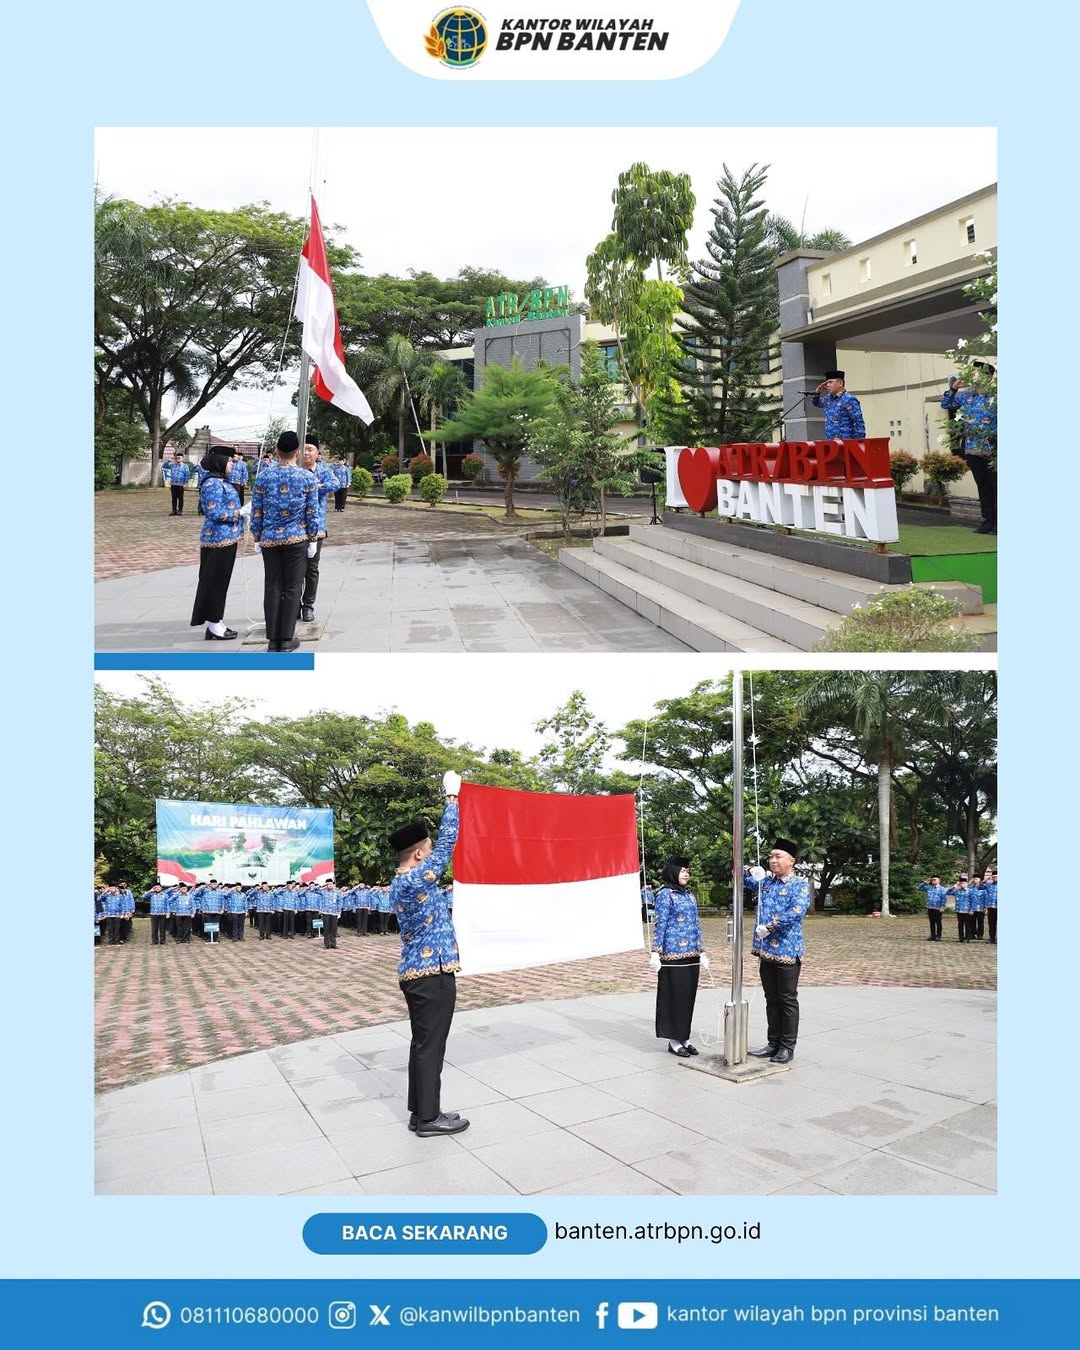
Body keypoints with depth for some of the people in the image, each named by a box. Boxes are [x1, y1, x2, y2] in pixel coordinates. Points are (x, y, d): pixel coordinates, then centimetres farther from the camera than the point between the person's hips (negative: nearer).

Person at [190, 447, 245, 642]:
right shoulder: (213, 484, -17)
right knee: (215, 582, -3)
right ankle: (214, 628, 4)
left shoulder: (220, 481, 14)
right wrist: (241, 512, -16)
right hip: (218, 539, -10)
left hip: (226, 538, 10)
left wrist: (243, 511, 7)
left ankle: (217, 623, 22)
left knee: (220, 581, 14)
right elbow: (216, 514, -22)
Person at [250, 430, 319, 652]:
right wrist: (312, 540, 6)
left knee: (272, 588, 7)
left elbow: (256, 512, 1)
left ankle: (273, 640, 9)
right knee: (292, 589, 4)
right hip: (297, 539, -1)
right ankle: (286, 640, 6)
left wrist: (257, 538, 11)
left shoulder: (264, 476, -1)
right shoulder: (307, 477, -4)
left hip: (269, 539, 2)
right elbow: (312, 512, -2)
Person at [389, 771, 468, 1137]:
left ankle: (420, 1112, 22)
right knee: (430, 1046, -2)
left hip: (415, 972, 10)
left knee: (422, 1044, 15)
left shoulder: (399, 883, 11)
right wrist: (451, 797, -5)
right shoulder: (417, 879, -17)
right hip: (432, 974, -10)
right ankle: (429, 1118, 5)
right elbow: (447, 841, -13)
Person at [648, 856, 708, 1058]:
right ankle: (674, 1041, 10)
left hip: (691, 955, 7)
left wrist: (701, 951, 17)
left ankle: (684, 1038, 21)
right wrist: (655, 952, -16)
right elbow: (660, 924, -11)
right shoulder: (665, 894, -8)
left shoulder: (690, 894, 13)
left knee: (688, 996, 11)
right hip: (673, 954, -7)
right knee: (673, 996, 1)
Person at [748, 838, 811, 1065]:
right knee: (771, 1000, 13)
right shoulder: (766, 882, 11)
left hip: (787, 951, -6)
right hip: (766, 951, 6)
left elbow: (797, 912, -23)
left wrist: (769, 926, -21)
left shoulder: (800, 884, -8)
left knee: (787, 1000, 3)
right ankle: (773, 1043, 22)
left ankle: (787, 1047, 12)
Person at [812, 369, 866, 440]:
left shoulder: (849, 400, -10)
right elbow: (816, 403, 34)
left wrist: (858, 442, -19)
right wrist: (818, 391, 13)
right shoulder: (828, 399, 14)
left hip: (846, 442, -8)